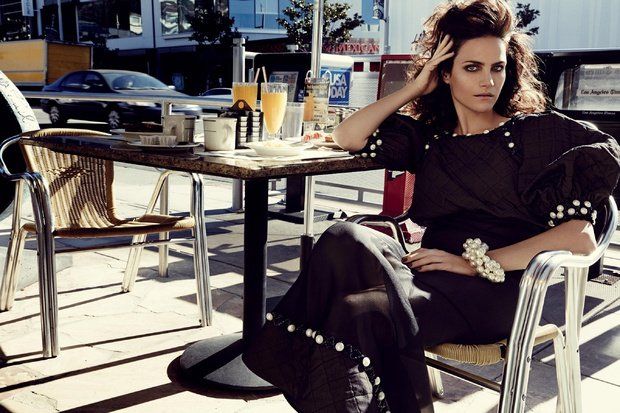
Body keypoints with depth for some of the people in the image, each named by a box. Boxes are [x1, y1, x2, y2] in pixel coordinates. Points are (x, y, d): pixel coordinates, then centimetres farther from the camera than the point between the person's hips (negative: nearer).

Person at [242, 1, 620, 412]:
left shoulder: (536, 132, 6)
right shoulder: (428, 137, 19)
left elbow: (581, 237, -4)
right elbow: (348, 137, 12)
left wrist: (479, 263, -13)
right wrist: (415, 88, 11)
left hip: (493, 290, -4)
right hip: (433, 272, 4)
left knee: (361, 311, -31)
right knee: (345, 237, -28)